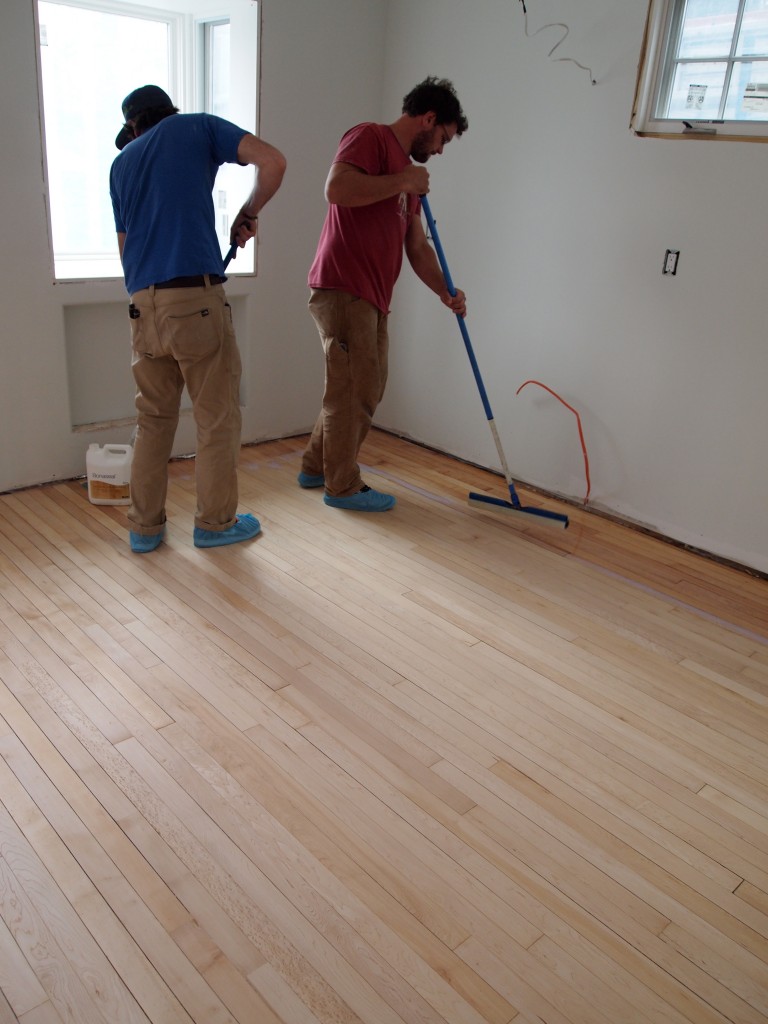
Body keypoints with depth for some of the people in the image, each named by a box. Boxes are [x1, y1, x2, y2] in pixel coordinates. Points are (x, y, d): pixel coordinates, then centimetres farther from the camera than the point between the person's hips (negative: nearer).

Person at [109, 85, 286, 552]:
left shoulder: (121, 163, 22)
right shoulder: (199, 127, 10)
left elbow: (125, 246, 23)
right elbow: (273, 161, -3)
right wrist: (248, 214, 10)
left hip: (142, 303, 5)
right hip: (195, 296, -5)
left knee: (154, 418, 15)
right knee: (218, 416, 6)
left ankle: (145, 526, 20)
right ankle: (216, 522, 16)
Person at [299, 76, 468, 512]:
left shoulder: (411, 173, 22)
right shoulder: (370, 137, -4)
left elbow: (417, 246, 20)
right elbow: (337, 188, -23)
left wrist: (445, 291, 7)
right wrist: (402, 182, -13)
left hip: (374, 297, 9)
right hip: (344, 289, -9)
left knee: (365, 390, 14)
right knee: (353, 390, -4)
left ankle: (317, 467, 28)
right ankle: (343, 486, 9)